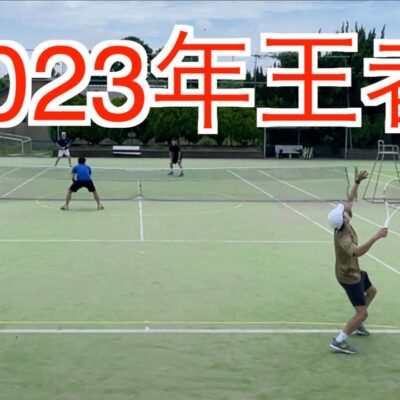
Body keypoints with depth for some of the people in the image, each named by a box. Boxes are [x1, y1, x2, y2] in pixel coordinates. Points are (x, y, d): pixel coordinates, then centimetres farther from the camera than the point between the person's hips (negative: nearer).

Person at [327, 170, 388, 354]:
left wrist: (357, 182, -10)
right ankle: (339, 341, -7)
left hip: (354, 271, 10)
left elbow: (350, 200, -2)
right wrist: (375, 237, -66)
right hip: (349, 276, -10)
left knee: (371, 291, 32)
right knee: (363, 313, -9)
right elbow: (358, 251, -59)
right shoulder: (343, 238, -38)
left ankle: (356, 324, 42)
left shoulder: (344, 224, -14)